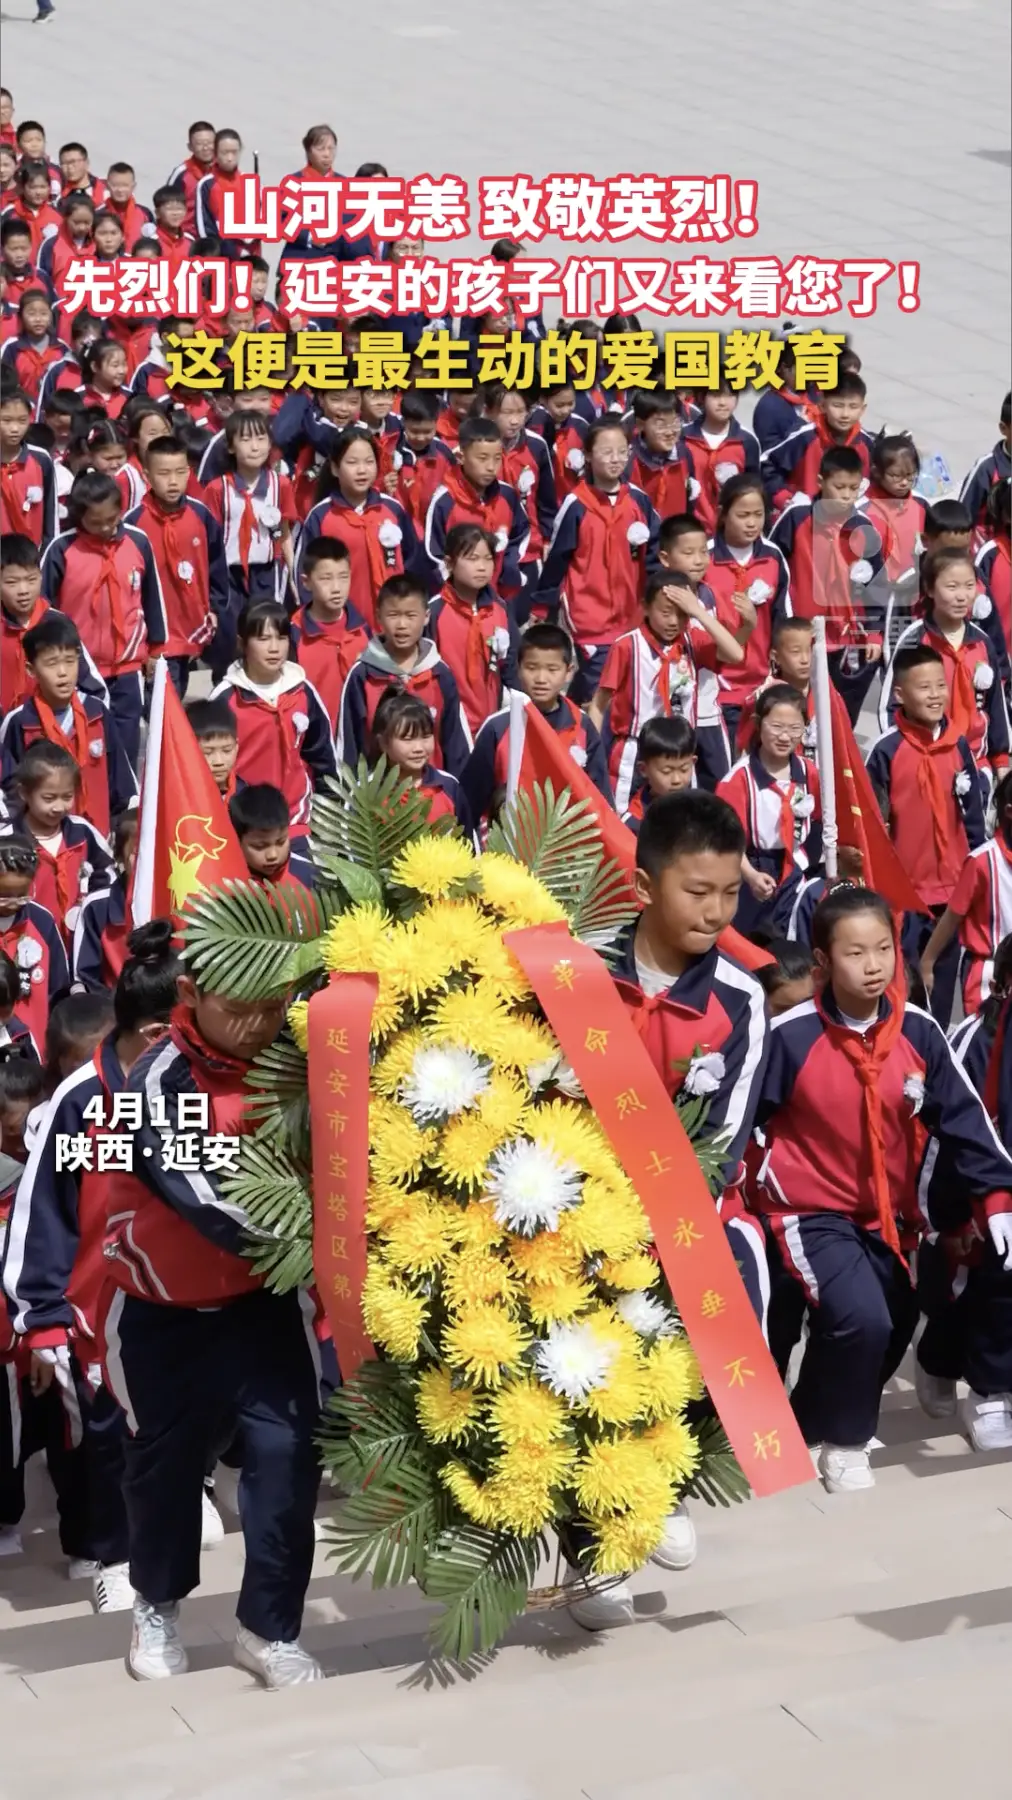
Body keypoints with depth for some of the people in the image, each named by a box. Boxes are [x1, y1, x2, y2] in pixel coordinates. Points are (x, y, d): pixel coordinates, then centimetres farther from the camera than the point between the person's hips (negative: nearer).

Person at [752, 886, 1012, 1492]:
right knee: (861, 1319, -24)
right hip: (811, 1212, -5)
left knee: (892, 1331, 14)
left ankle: (813, 1419, 41)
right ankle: (841, 1443, 0)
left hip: (889, 1215, 5)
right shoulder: (790, 1035, -17)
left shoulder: (918, 1031, -7)